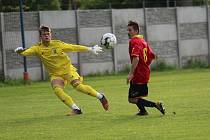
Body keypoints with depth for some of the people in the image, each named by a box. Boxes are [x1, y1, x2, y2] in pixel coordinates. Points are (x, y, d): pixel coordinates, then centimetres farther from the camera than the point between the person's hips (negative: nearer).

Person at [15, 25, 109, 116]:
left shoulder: (58, 44, -6)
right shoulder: (38, 48, -4)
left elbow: (74, 48, -1)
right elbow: (26, 52, -16)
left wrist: (90, 49, 1)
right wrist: (20, 51, -40)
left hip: (68, 70, -2)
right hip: (55, 75, 2)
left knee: (78, 86, -23)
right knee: (57, 90, -28)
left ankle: (100, 96, -3)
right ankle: (75, 109, -23)